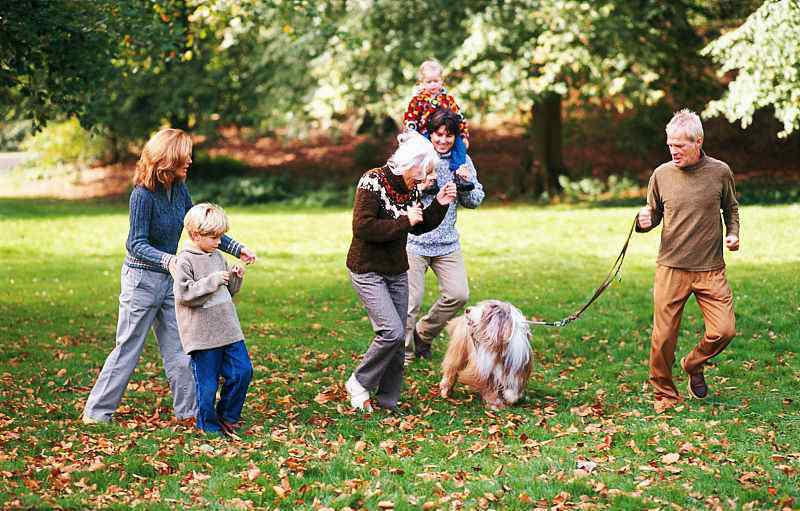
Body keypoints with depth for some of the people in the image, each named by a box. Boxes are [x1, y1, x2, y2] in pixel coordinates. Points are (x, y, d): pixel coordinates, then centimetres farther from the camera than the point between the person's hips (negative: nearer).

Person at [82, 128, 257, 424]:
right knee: (128, 349, 0)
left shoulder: (179, 189, 1)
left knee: (178, 349, 8)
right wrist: (168, 260, -38)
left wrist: (236, 249, 8)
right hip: (141, 279, -7)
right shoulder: (143, 195, -20)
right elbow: (137, 244, -22)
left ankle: (189, 410, 15)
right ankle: (96, 412, 10)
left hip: (168, 279, 7)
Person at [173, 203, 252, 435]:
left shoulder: (217, 256, 12)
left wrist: (236, 278, 2)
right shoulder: (185, 261, -10)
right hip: (202, 334, -7)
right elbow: (184, 294, -20)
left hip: (228, 329, 7)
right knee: (207, 383, 0)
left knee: (243, 371, 5)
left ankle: (227, 416, 22)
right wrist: (213, 281, -21)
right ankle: (209, 426, 16)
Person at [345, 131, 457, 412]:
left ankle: (388, 401, 17)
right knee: (392, 331, -17)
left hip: (397, 270, 7)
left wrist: (439, 205, 2)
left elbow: (420, 227, 17)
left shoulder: (410, 188, 5)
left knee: (397, 340, 6)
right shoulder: (373, 181, -18)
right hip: (368, 270, -7)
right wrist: (403, 222, -21)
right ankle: (358, 383, 2)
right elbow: (363, 228, -26)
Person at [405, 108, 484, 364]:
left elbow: (475, 201, 11)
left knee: (458, 294, -1)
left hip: (447, 243, 5)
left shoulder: (463, 160, 7)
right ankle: (404, 354, 13)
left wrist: (466, 183, -9)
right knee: (410, 301, -4)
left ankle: (423, 334, 22)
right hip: (414, 239, -4)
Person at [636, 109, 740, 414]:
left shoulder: (720, 172, 1)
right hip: (671, 267, 0)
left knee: (724, 331, -7)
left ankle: (693, 365, 23)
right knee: (664, 336, -1)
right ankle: (664, 394, 17)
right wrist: (644, 221, -10)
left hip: (711, 269, 0)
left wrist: (733, 233, 1)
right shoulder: (661, 175, 1)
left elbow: (731, 207, 18)